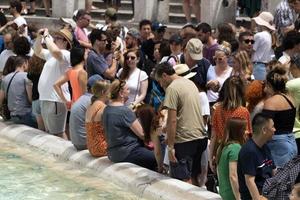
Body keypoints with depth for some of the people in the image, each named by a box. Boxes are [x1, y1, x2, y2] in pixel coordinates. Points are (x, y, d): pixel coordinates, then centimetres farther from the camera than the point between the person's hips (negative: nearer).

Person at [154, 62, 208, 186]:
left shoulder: (172, 88, -12)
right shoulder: (190, 83, 14)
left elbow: (172, 120, -16)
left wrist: (170, 147, -14)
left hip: (184, 140, -8)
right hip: (200, 137, 9)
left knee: (184, 181, -4)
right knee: (194, 178, 15)